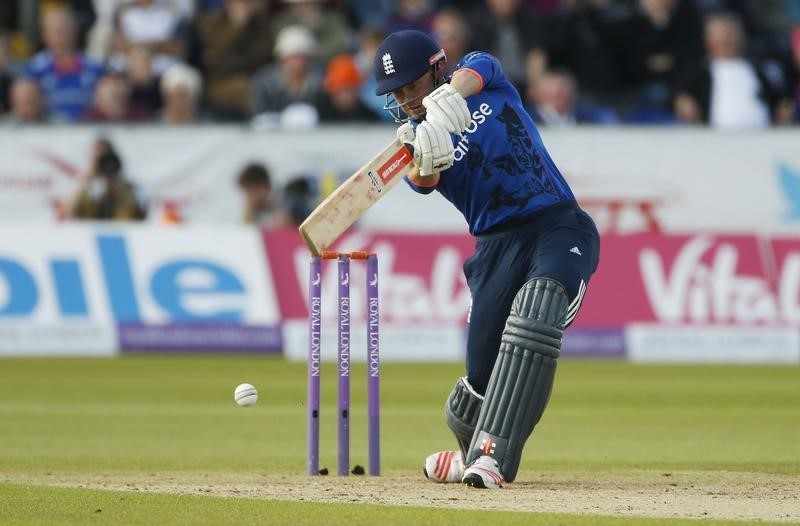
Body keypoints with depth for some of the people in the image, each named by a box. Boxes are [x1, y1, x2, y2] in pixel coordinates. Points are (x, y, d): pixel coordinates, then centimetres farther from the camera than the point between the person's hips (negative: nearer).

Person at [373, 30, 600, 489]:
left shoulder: (487, 79, 6)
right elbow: (423, 182, -18)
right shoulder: (416, 137, 5)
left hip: (559, 227, -2)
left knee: (533, 317, -30)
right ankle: (473, 451, 31)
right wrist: (425, 158, -43)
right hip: (497, 245, 2)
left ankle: (491, 455, -34)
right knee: (483, 376, -4)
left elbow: (472, 73, -20)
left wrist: (451, 95, -42)